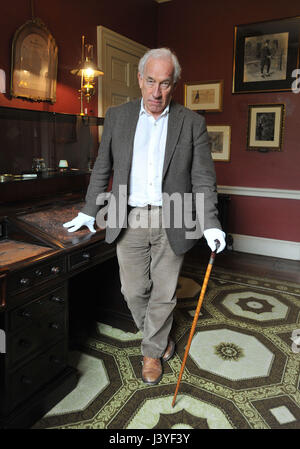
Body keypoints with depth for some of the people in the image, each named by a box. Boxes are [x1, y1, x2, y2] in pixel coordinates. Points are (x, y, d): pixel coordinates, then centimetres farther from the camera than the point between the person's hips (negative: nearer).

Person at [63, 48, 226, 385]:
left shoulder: (192, 123, 1)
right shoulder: (117, 117, 5)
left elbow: (203, 178, -1)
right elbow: (102, 169, 12)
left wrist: (210, 225, -10)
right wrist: (89, 212, 12)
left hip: (171, 223, -1)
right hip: (129, 220, 2)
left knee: (163, 293, 9)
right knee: (134, 291, 9)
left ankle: (152, 351, 33)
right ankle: (159, 338, 38)